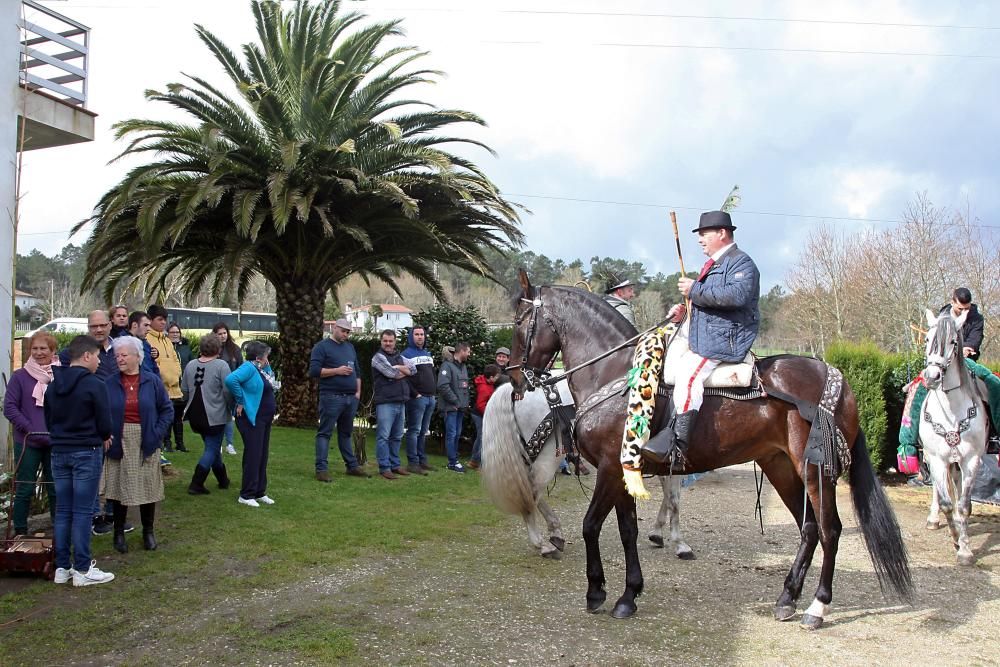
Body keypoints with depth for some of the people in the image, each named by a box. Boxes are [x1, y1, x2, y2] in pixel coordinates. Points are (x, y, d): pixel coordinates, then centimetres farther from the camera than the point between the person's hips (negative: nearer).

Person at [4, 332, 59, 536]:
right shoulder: (20, 376, -2)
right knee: (25, 489, 3)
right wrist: (30, 429, -13)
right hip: (27, 443, -1)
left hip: (55, 443, 1)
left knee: (56, 489, 10)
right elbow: (9, 407, -4)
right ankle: (20, 533, 15)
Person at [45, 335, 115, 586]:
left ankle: (62, 567, 15)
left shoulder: (53, 384, 7)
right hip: (86, 453, -6)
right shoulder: (94, 385, -14)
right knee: (82, 511, -2)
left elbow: (48, 420, 13)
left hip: (59, 452, 6)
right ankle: (82, 569, 1)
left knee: (62, 510, 11)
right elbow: (105, 423, -12)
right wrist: (104, 437, 8)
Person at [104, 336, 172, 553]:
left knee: (147, 487, 7)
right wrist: (106, 434, -8)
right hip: (119, 444, 0)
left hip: (145, 445, 0)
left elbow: (167, 410, 3)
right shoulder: (110, 384, 1)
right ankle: (119, 533, 20)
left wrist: (157, 433, -7)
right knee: (119, 488, 6)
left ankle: (148, 532, 22)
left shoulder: (152, 382, 0)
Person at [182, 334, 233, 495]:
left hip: (195, 415, 6)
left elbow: (184, 390, 9)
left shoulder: (190, 365, 3)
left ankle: (223, 479, 33)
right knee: (212, 449, 3)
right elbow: (228, 390, -18)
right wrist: (230, 407, -1)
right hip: (215, 415, -6)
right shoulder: (221, 365, -14)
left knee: (212, 446, 20)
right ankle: (196, 484, -4)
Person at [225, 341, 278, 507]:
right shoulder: (248, 367, -15)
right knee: (253, 456, -6)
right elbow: (231, 380, -31)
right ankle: (246, 495, 2)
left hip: (264, 419, 9)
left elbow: (270, 389, 28)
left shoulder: (263, 369, 11)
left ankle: (260, 493, 22)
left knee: (262, 456, 13)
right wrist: (240, 401, -23)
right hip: (251, 419, -9)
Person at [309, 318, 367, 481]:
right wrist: (337, 371, -14)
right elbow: (314, 371, -11)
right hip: (331, 397, -6)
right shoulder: (322, 346, -2)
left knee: (346, 432, 15)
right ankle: (321, 469, -5)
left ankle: (352, 465, 20)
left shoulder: (350, 347, 19)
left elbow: (357, 370, 24)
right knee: (325, 432, -4)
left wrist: (358, 391, 14)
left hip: (351, 398, 6)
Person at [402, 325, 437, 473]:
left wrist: (434, 393, 13)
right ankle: (412, 462, -4)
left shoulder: (428, 354, 20)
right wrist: (415, 394, -16)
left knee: (424, 431, 11)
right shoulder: (407, 354, -5)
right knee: (414, 430, -6)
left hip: (431, 398, 7)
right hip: (417, 398, -7)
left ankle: (422, 460, 17)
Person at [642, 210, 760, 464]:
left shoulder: (741, 263, -7)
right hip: (701, 339, 11)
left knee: (689, 371, -30)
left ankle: (678, 440, -35)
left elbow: (737, 294, -27)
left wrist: (695, 290, -20)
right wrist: (684, 309, 13)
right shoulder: (713, 265, 24)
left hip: (724, 341, -11)